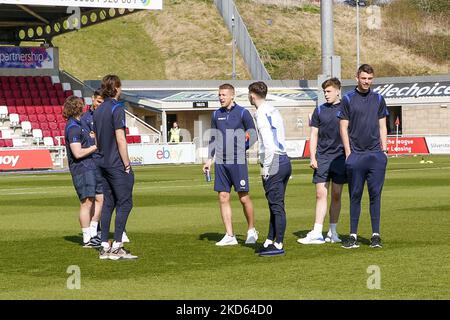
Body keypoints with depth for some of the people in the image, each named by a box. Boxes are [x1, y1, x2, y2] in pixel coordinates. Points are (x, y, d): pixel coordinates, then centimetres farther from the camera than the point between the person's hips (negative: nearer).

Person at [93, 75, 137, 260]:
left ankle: (104, 247, 8)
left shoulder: (98, 111, 13)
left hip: (103, 164, 8)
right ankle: (117, 246, -8)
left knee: (108, 203, 10)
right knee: (124, 203, -4)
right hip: (117, 164, -8)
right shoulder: (116, 108, -12)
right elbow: (120, 139, -16)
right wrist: (127, 164, -13)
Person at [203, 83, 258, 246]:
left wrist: (241, 147, -11)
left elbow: (253, 135, 1)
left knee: (244, 197, -3)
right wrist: (210, 158, 11)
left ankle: (251, 231, 15)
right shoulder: (216, 115, 12)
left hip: (238, 162, -5)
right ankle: (229, 236, 6)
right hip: (220, 163, 5)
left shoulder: (242, 113, -2)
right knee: (223, 197, 1)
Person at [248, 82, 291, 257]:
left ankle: (278, 245, -2)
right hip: (284, 160, 9)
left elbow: (269, 144, -20)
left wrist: (265, 168, -13)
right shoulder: (274, 111, 15)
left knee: (277, 206, -5)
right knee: (276, 205, 14)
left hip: (273, 163, -9)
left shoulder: (261, 114, -12)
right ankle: (270, 241, 21)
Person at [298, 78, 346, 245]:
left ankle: (332, 232, 14)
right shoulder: (319, 110, 8)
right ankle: (317, 233, -9)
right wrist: (312, 157, 0)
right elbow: (314, 135, 9)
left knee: (336, 195, 5)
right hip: (322, 157, 1)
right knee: (321, 194, -5)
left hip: (340, 156, -1)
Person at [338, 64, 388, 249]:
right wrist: (348, 153, -4)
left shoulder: (378, 99, 12)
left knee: (375, 194, 0)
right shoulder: (348, 99, 3)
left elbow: (382, 127, 15)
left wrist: (384, 150, 5)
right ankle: (353, 236, 3)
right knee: (355, 195, 0)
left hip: (376, 155, 2)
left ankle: (376, 235, 4)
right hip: (356, 155, -2)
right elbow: (343, 128, 3)